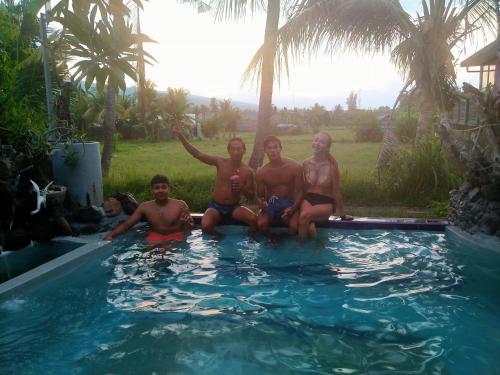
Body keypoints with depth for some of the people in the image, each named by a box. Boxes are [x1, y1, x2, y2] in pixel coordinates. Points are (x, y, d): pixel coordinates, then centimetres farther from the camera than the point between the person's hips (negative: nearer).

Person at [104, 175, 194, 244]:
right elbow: (126, 224, 5)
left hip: (175, 236, -2)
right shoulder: (144, 207, 1)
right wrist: (110, 235, -12)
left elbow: (189, 229, -2)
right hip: (155, 236, 2)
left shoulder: (180, 205, -6)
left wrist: (187, 223, -26)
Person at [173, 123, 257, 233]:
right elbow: (197, 154, -11)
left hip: (234, 207, 0)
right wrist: (180, 136, -18)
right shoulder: (220, 162, -6)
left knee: (254, 219, -27)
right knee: (206, 225, -29)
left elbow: (251, 197, 0)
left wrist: (242, 188, -22)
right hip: (216, 206, 0)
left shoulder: (247, 171, -5)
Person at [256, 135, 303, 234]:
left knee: (294, 226, -31)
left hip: (289, 203, -1)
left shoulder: (295, 167, -5)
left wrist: (293, 208, -22)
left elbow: (299, 191, -4)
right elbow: (260, 196, 5)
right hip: (270, 204, 1)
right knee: (261, 224, -30)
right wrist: (260, 202, -22)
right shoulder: (261, 172, -1)